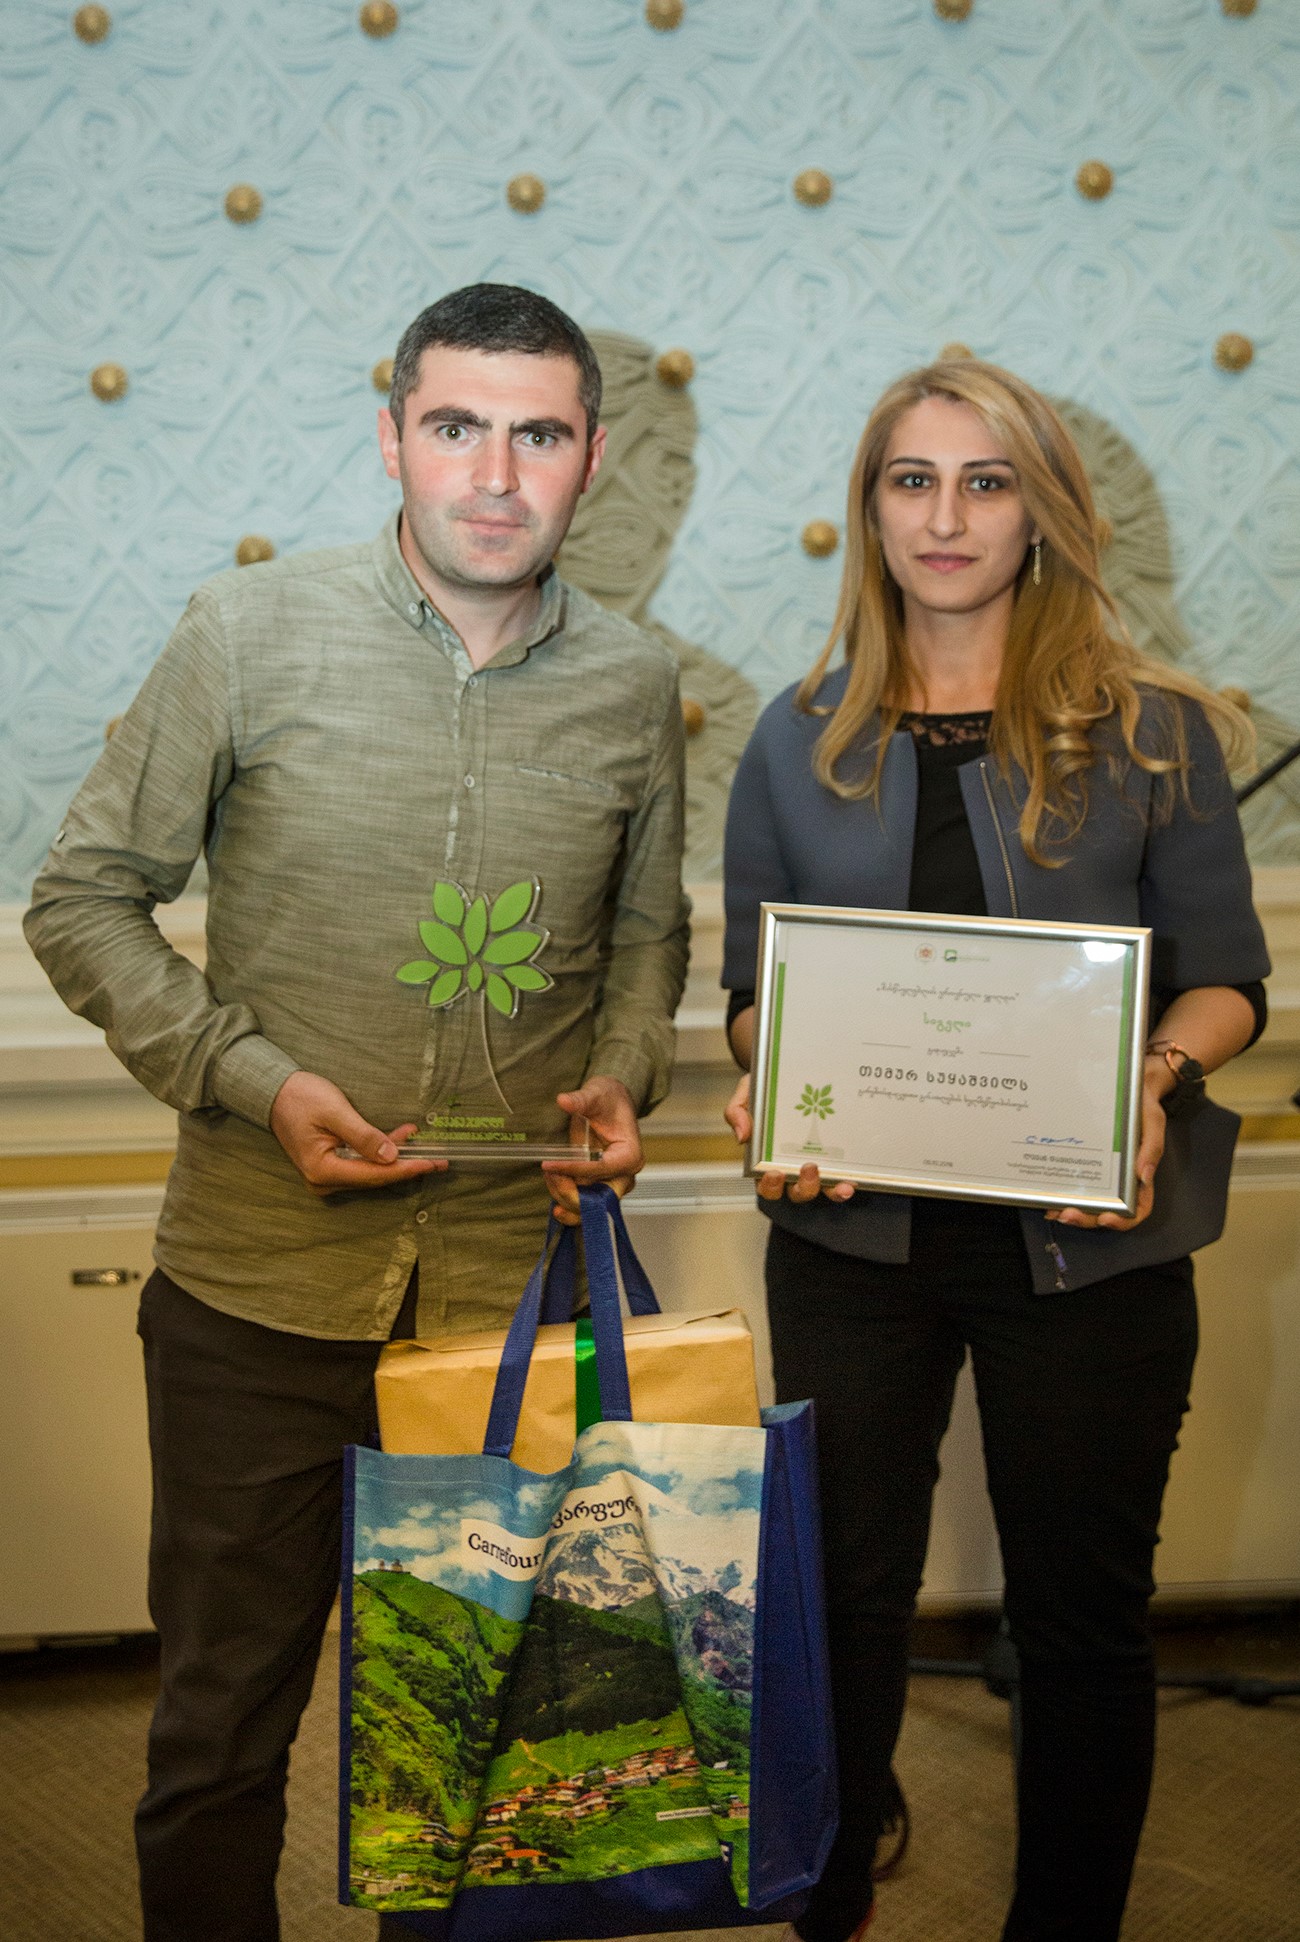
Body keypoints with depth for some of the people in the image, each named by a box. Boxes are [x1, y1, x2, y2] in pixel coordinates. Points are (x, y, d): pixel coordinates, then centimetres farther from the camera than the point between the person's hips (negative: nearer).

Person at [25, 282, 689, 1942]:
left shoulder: (633, 685, 3)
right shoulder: (251, 633, -5)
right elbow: (84, 898, -1)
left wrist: (623, 1082, -2)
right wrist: (254, 1078, -13)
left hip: (517, 1291, 2)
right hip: (257, 1297, -2)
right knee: (222, 1728, 12)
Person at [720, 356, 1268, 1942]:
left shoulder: (1153, 731, -1)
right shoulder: (801, 742, 6)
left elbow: (1224, 981, 2)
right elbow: (750, 986, 9)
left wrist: (1151, 1081, -18)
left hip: (1091, 1245, -1)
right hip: (854, 1231, 2)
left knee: (1082, 1607, 11)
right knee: (843, 1588, 11)